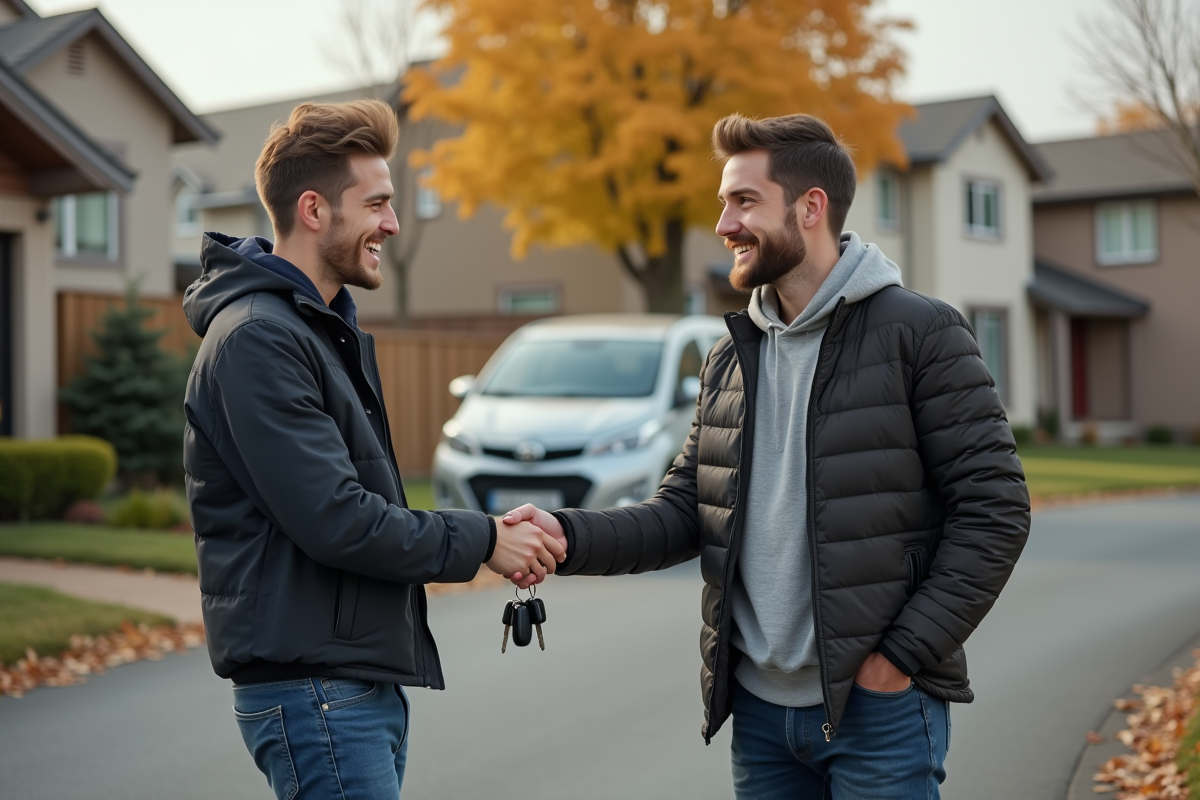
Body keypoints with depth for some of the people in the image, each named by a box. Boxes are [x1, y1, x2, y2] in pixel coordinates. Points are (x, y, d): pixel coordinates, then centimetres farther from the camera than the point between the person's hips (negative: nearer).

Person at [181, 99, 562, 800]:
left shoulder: (330, 328, 17)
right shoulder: (256, 338, -16)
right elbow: (334, 522, -22)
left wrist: (496, 535, 5)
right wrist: (481, 540, -11)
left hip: (371, 680, 10)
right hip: (313, 688, -10)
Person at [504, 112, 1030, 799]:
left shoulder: (919, 332, -8)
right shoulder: (732, 357, 11)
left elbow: (994, 509, -11)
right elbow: (683, 513, 8)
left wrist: (904, 654, -14)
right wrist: (571, 537, -9)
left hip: (879, 707, -6)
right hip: (759, 709, 6)